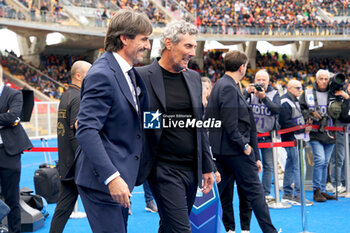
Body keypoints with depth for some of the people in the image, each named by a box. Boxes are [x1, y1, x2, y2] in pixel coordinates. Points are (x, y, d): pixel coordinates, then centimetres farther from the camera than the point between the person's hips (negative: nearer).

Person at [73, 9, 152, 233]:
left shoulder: (131, 73, 11)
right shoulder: (102, 74, -19)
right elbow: (86, 131, -25)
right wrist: (112, 177, -29)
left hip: (119, 175, 9)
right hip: (102, 180, -9)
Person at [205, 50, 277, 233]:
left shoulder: (220, 85, 13)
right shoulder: (229, 88, -17)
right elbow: (230, 125, -23)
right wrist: (245, 146, -13)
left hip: (220, 149, 9)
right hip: (235, 149, -9)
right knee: (254, 190, 2)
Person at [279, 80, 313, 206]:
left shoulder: (295, 101, 16)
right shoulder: (285, 103, -16)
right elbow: (286, 123, -22)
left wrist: (306, 126, 11)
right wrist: (303, 129, -20)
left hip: (297, 137, 10)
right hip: (290, 138, -10)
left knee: (290, 165, 13)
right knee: (297, 166, -10)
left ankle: (287, 194, 20)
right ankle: (298, 195, -6)